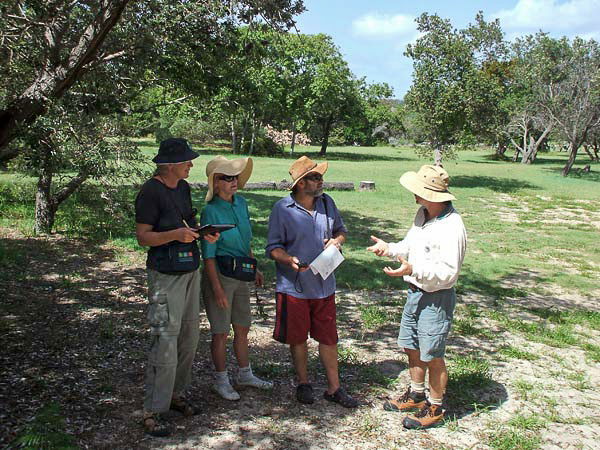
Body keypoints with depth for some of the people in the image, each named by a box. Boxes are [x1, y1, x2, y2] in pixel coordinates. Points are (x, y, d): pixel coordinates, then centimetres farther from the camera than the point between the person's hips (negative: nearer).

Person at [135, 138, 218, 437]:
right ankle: (152, 412, 2)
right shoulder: (150, 192, -13)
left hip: (190, 269, 9)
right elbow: (142, 236, -14)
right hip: (165, 275, -8)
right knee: (165, 342, -8)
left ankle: (176, 395, 29)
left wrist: (204, 232, -1)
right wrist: (176, 234, -28)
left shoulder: (182, 187, 12)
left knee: (189, 337, 14)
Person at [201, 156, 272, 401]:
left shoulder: (240, 203, 6)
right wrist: (217, 288, -18)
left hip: (241, 275, 7)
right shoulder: (211, 211, -15)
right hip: (219, 275, -7)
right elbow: (208, 255, -15)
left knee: (243, 327, 17)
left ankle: (245, 374, 33)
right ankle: (221, 380, 21)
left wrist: (254, 268, 20)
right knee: (221, 332, 5)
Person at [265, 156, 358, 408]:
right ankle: (303, 383, 31)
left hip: (324, 285, 4)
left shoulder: (327, 203, 4)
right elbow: (273, 247, -8)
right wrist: (289, 260, -28)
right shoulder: (282, 209, -11)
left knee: (329, 338, 10)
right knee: (298, 338, 11)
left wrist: (337, 240, -6)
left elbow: (341, 230, 17)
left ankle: (333, 388, 23)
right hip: (294, 286, -3)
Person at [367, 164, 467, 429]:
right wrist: (389, 249, 1)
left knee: (432, 356, 6)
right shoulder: (423, 214, 4)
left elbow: (448, 272, -26)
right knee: (411, 348, 21)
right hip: (415, 293, 9)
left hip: (436, 300, -9)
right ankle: (416, 395, 41)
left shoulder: (451, 228, -25)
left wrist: (413, 269, -34)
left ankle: (435, 408, 25)